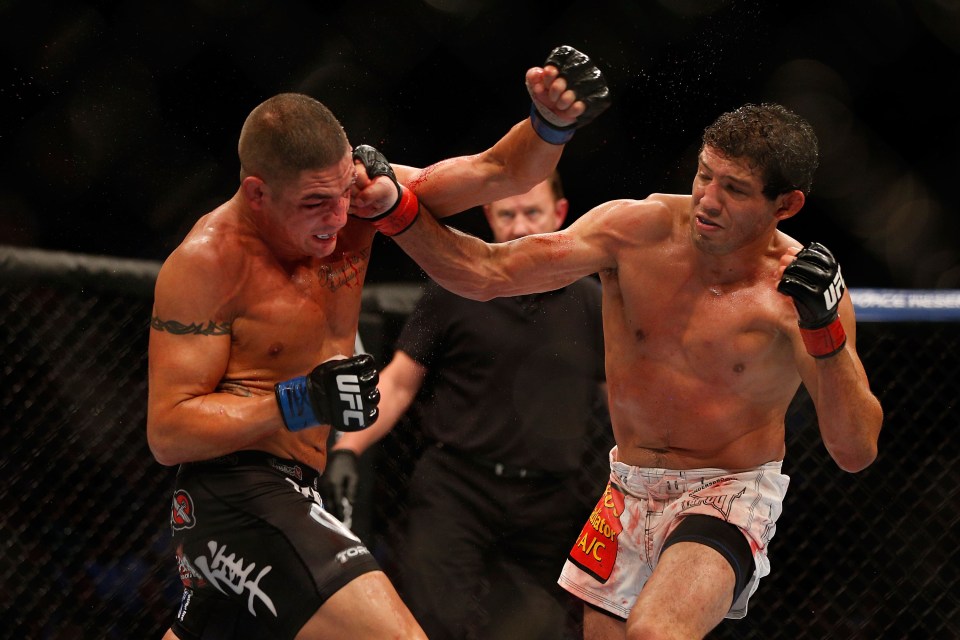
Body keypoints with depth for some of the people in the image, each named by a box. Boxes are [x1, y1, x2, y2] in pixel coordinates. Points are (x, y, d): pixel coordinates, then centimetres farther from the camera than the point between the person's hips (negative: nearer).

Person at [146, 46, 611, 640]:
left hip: (289, 498, 9)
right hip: (238, 495, -9)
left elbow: (496, 172, 3)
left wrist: (550, 123, -18)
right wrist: (301, 402, -26)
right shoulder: (207, 261, -17)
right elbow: (167, 431, -17)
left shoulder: (352, 191, 1)